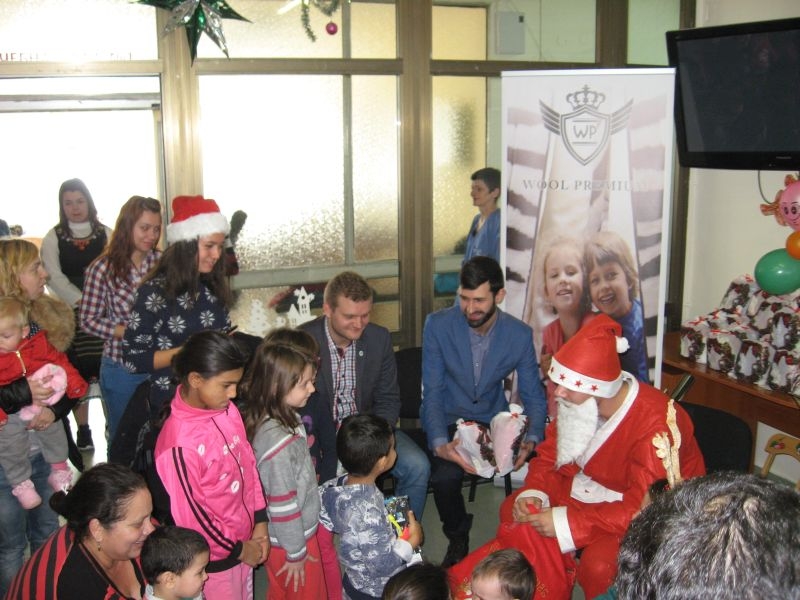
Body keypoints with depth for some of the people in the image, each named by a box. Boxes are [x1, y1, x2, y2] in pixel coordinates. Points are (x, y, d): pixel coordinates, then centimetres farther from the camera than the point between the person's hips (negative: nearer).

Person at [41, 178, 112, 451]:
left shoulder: (105, 234, 7)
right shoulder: (53, 238, 5)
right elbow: (54, 277, -5)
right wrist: (82, 302, -16)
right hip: (70, 313, 0)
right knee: (78, 372, 1)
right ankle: (83, 430, 14)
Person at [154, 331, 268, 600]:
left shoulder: (226, 409, -9)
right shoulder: (179, 444, -29)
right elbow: (190, 514, -21)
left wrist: (260, 521, 1)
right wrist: (237, 549, -9)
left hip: (243, 539, 7)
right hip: (213, 557, -6)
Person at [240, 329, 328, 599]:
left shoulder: (280, 417, -6)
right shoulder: (279, 440, -34)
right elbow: (283, 505, -27)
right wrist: (295, 553, -14)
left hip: (299, 529, 8)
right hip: (290, 540, -8)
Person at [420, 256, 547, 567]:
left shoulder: (520, 334, -9)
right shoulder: (438, 325, -15)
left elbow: (533, 395, -2)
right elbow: (433, 392, -14)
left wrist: (532, 440, -23)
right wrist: (439, 443, -30)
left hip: (493, 418, 2)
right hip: (447, 418, -2)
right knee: (446, 475, -31)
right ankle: (457, 539, 3)